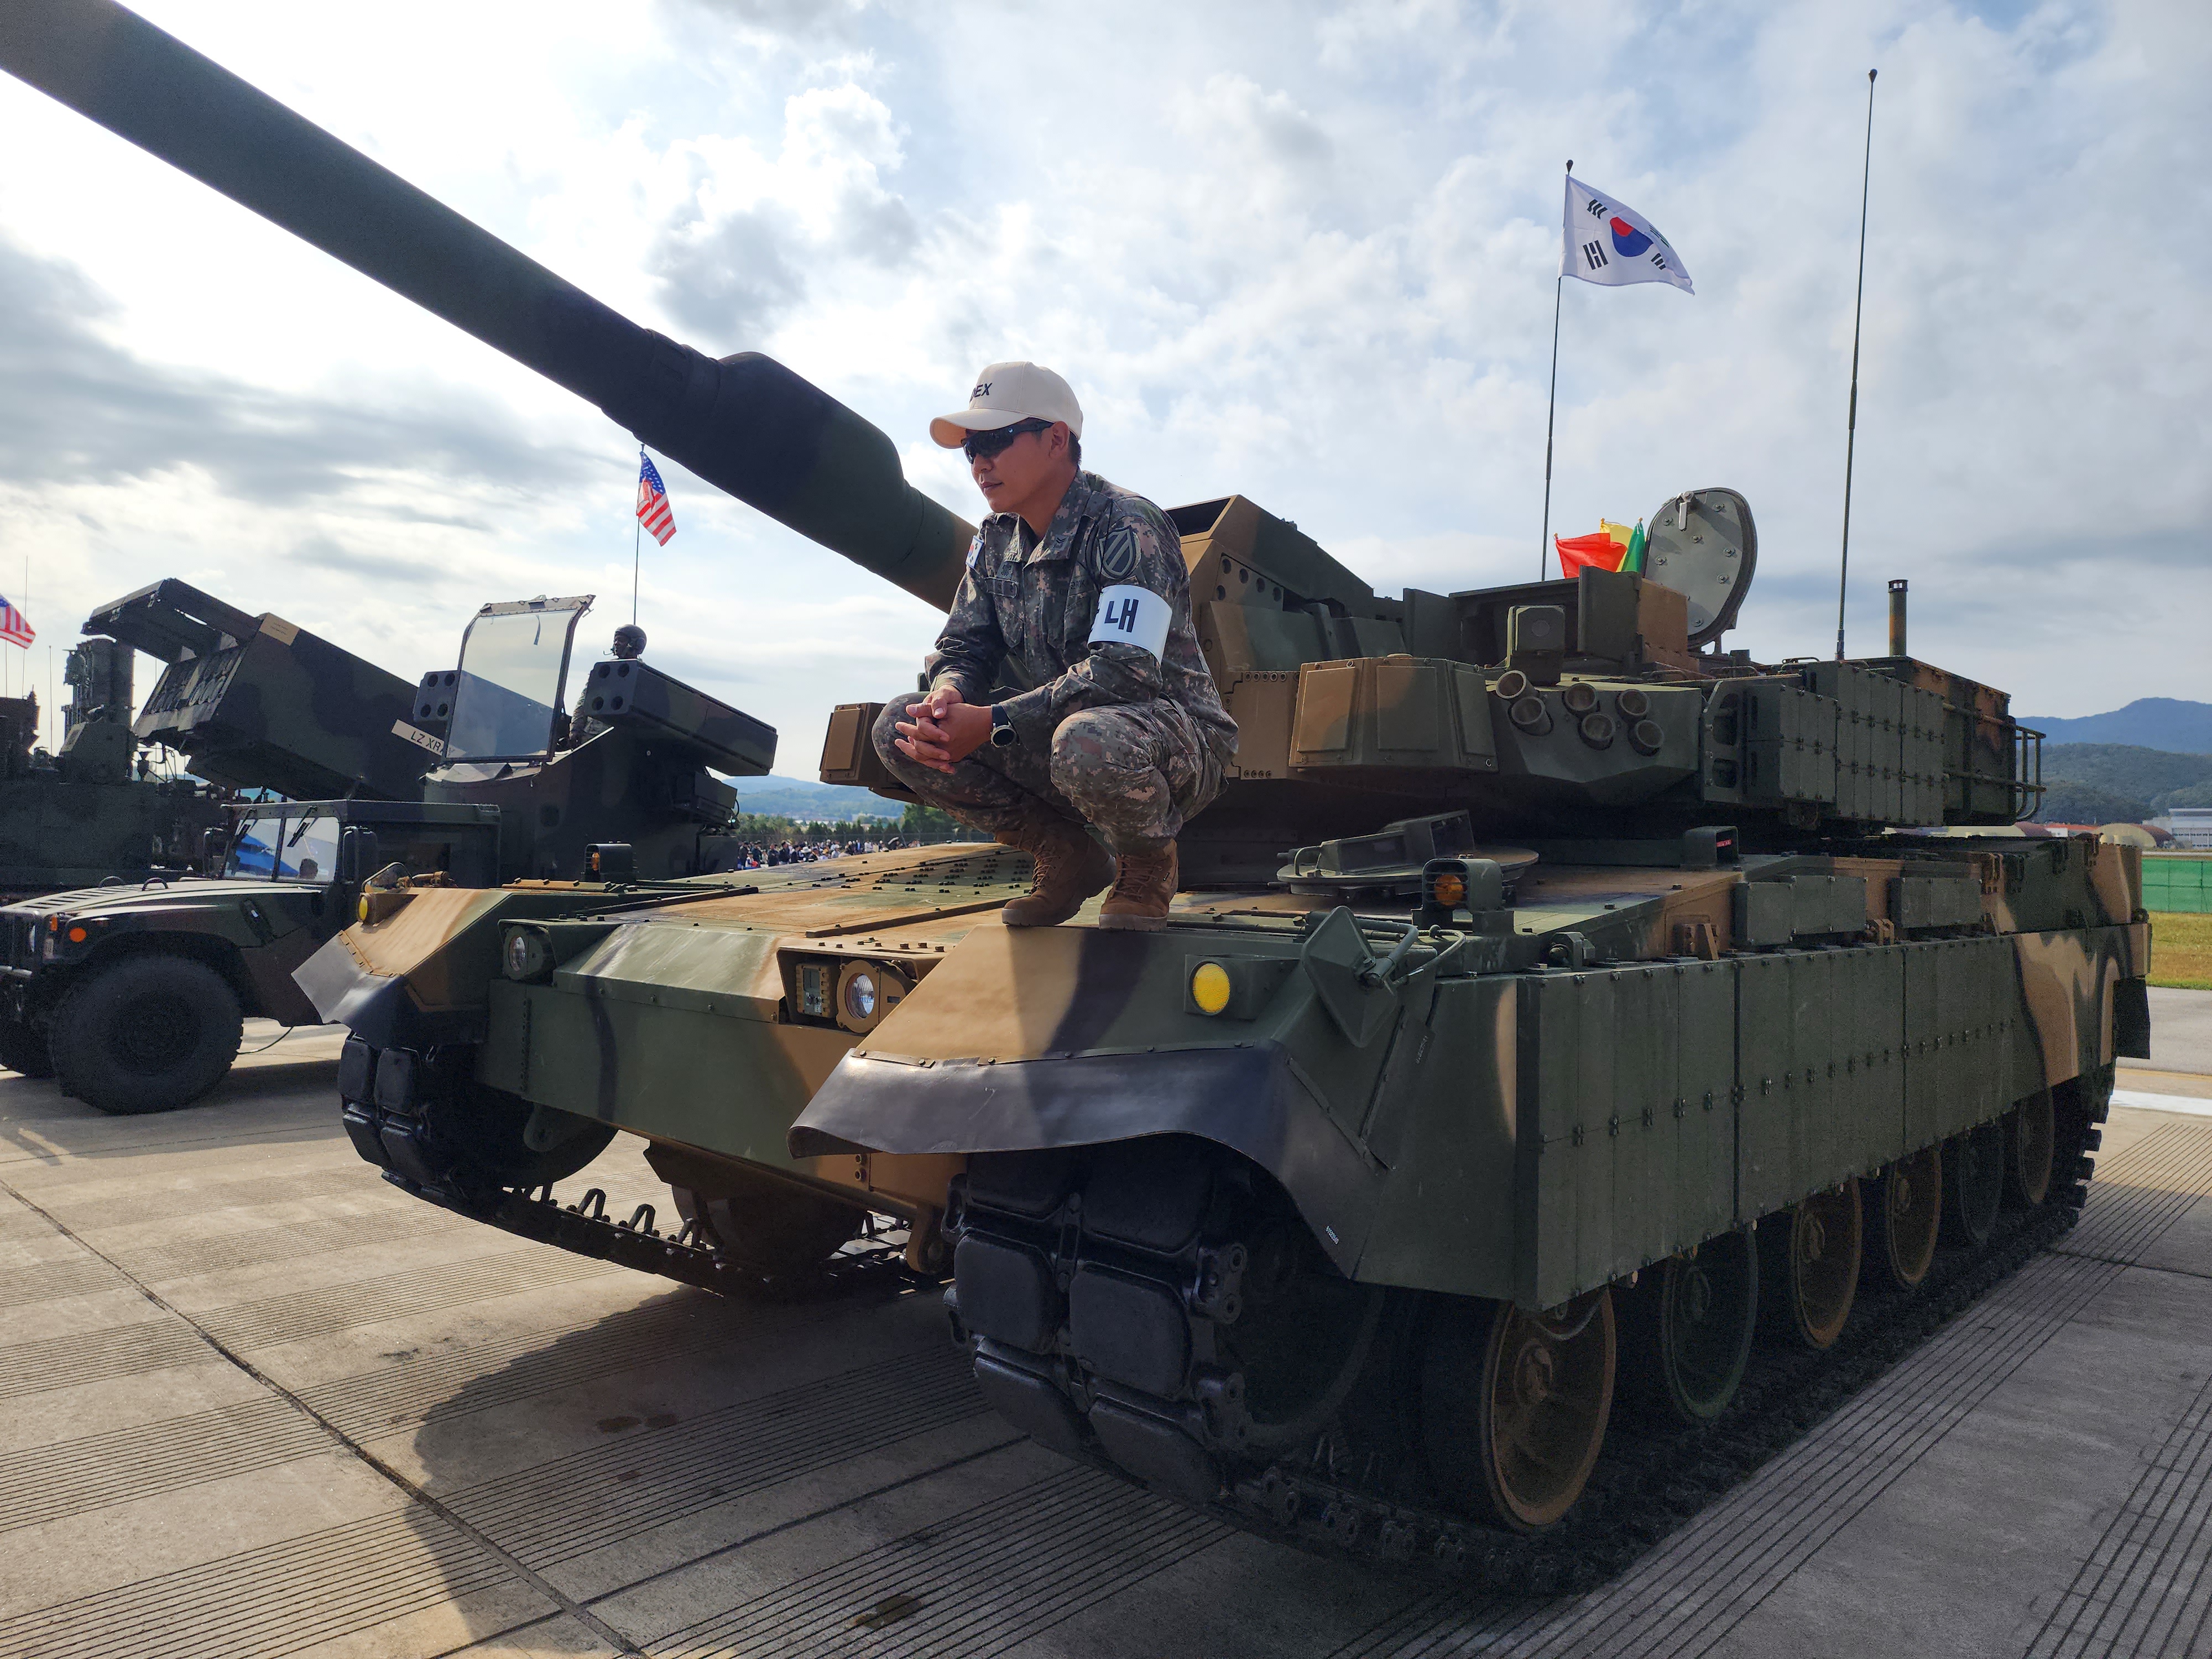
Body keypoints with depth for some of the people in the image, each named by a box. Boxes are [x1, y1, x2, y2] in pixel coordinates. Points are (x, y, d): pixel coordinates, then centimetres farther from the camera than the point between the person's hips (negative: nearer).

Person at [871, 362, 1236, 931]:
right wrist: (946, 696, -19)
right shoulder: (996, 539, 7)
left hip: (1170, 737, -7)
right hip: (1049, 737, 7)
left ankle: (1148, 863, -6)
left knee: (1087, 740, -42)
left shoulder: (1126, 526, -17)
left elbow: (1124, 672, -29)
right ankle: (1066, 858, 2)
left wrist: (992, 723, -33)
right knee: (899, 728, -9)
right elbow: (962, 648, 8)